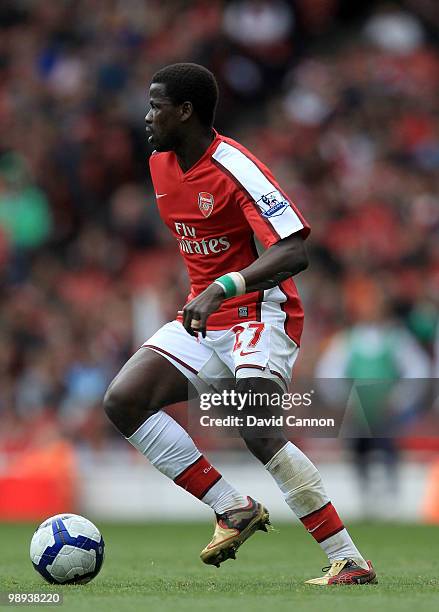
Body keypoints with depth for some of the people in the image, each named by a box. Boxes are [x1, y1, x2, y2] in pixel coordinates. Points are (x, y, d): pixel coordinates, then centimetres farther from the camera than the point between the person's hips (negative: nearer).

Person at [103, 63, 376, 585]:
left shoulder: (234, 168, -19)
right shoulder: (160, 165, 7)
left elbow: (294, 253, -28)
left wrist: (220, 289, -39)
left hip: (260, 314, -8)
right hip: (200, 321, 8)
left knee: (258, 433, -27)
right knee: (122, 401, -12)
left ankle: (350, 562, -18)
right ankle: (234, 510, -7)